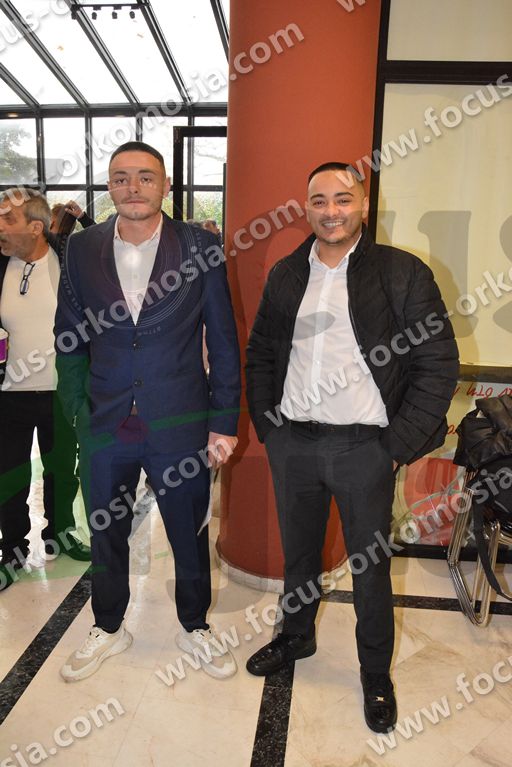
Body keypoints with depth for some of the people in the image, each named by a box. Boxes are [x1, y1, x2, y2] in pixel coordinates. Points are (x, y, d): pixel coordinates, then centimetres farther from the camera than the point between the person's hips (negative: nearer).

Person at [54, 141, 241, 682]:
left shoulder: (200, 248, -5)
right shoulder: (82, 249, 1)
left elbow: (223, 342, -3)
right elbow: (70, 340, 7)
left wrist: (225, 422, -5)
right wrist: (78, 410, 1)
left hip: (180, 426, -2)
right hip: (105, 428, 2)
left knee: (190, 536, 15)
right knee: (105, 536, 20)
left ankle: (193, 626, 42)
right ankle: (108, 628, 46)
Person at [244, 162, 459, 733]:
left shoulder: (403, 273, -7)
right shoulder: (285, 274, 6)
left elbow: (438, 365, -8)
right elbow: (259, 353, 13)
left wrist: (399, 446, -10)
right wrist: (266, 424, 5)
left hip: (365, 447, -3)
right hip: (291, 444, 4)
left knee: (371, 566, 11)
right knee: (298, 551, 21)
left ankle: (376, 673, 36)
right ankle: (296, 636, 47)